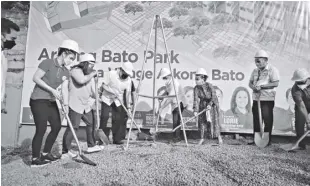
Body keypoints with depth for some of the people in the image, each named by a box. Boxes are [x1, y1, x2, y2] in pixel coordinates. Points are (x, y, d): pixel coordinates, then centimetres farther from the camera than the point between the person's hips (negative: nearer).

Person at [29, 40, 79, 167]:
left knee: (57, 126, 8)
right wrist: (52, 90, -21)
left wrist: (66, 106, -9)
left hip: (51, 102, 8)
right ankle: (35, 159, 7)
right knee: (41, 129, -7)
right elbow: (35, 78, -16)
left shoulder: (65, 71, 7)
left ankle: (45, 154, 24)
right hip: (38, 100, -8)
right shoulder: (48, 63, -13)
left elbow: (65, 89, 2)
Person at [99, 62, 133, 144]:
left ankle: (116, 139, 11)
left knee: (117, 119, -2)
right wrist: (114, 92, -26)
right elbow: (104, 85, -13)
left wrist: (128, 107, -8)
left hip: (118, 100, 2)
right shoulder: (110, 74, -17)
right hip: (107, 98, -2)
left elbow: (127, 94, -5)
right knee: (104, 116, -9)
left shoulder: (128, 80, -9)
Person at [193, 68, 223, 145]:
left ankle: (219, 136, 18)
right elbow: (196, 99, -22)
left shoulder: (209, 86, -21)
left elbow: (214, 97, -22)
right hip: (203, 105, 3)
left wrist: (210, 104, -38)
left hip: (212, 105, -3)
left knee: (214, 121, -2)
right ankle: (202, 138, 11)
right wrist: (195, 110, -31)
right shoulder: (196, 88, -15)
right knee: (201, 120, -1)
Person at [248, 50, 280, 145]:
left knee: (267, 120, 0)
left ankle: (267, 140, 11)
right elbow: (250, 82, 13)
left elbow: (276, 83, -14)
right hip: (256, 98, 6)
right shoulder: (255, 71, 13)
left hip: (267, 99, -6)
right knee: (256, 119, 10)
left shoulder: (272, 69, -6)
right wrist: (253, 87, -9)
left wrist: (261, 86, -18)